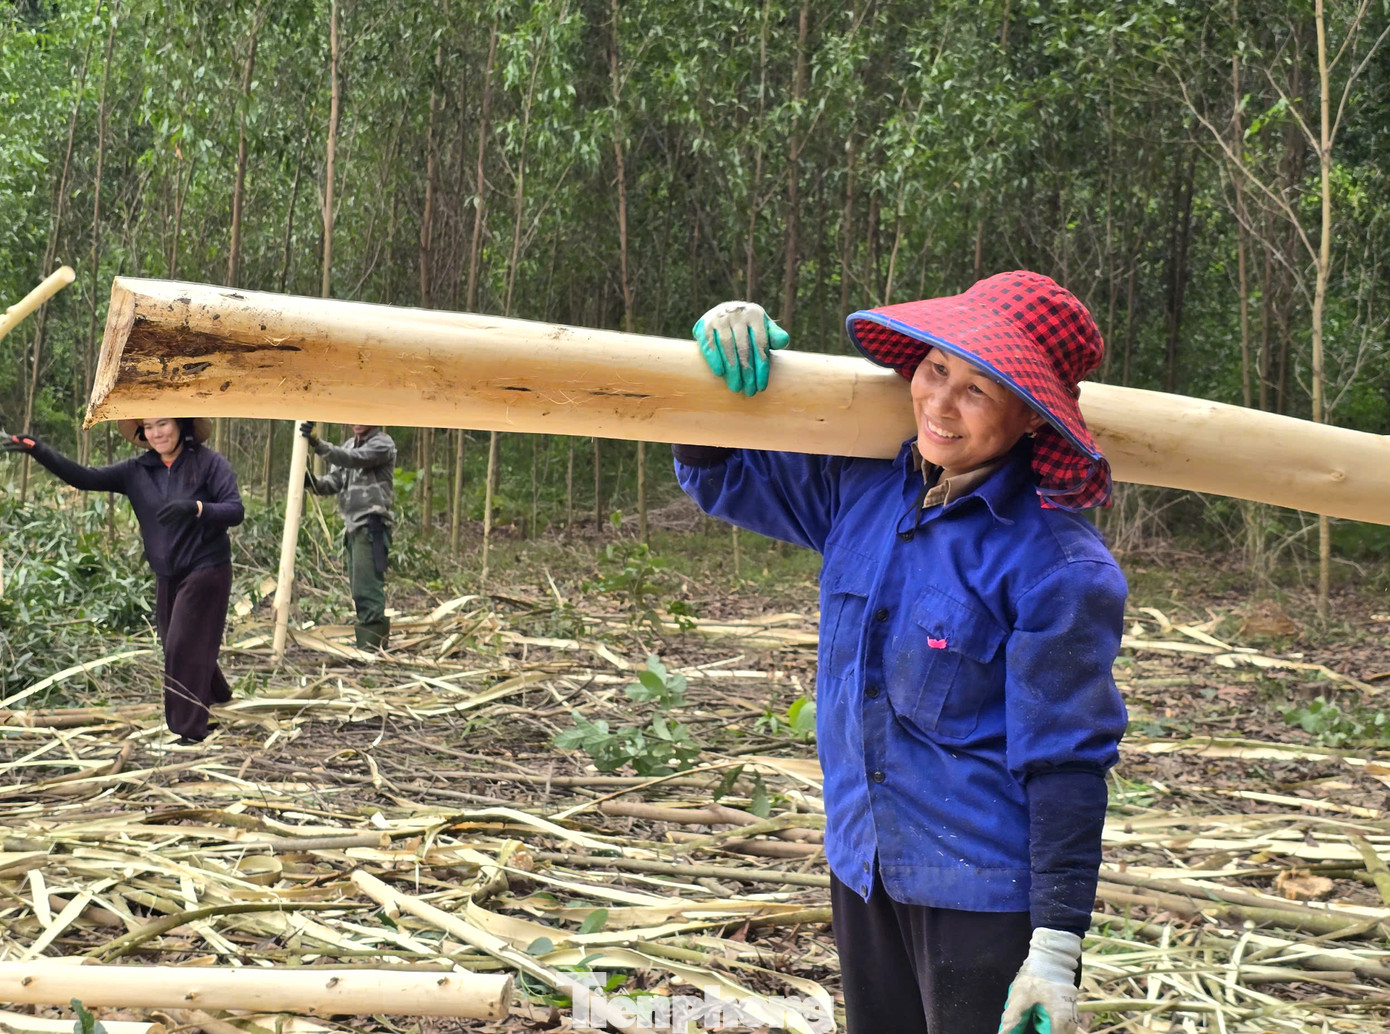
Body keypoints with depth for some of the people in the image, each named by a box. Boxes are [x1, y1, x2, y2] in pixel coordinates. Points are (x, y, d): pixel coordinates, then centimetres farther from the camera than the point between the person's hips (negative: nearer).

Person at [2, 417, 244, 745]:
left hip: (206, 571, -6)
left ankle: (189, 729, -1)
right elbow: (85, 478, -4)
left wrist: (196, 507, -35)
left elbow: (235, 511, -17)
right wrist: (38, 450, -16)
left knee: (184, 648, -9)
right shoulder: (137, 471, 2)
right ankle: (217, 694, 42)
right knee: (178, 647, 17)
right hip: (167, 577, 6)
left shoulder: (210, 463, -10)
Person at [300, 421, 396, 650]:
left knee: (367, 589, -14)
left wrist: (317, 443, -29)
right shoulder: (349, 445, 20)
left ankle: (370, 646, -14)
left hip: (371, 525, -9)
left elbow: (353, 459, -21)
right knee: (360, 590, 11)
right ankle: (376, 644, 18)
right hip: (352, 526, 9)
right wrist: (314, 483, -8)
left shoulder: (383, 444, -4)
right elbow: (334, 481, 14)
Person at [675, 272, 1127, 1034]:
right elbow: (719, 476, 12)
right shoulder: (862, 487, 0)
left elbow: (1065, 764, -15)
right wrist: (724, 346, -7)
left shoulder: (1060, 568, -17)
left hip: (984, 896, -6)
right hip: (862, 870, 6)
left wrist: (1057, 942, -14)